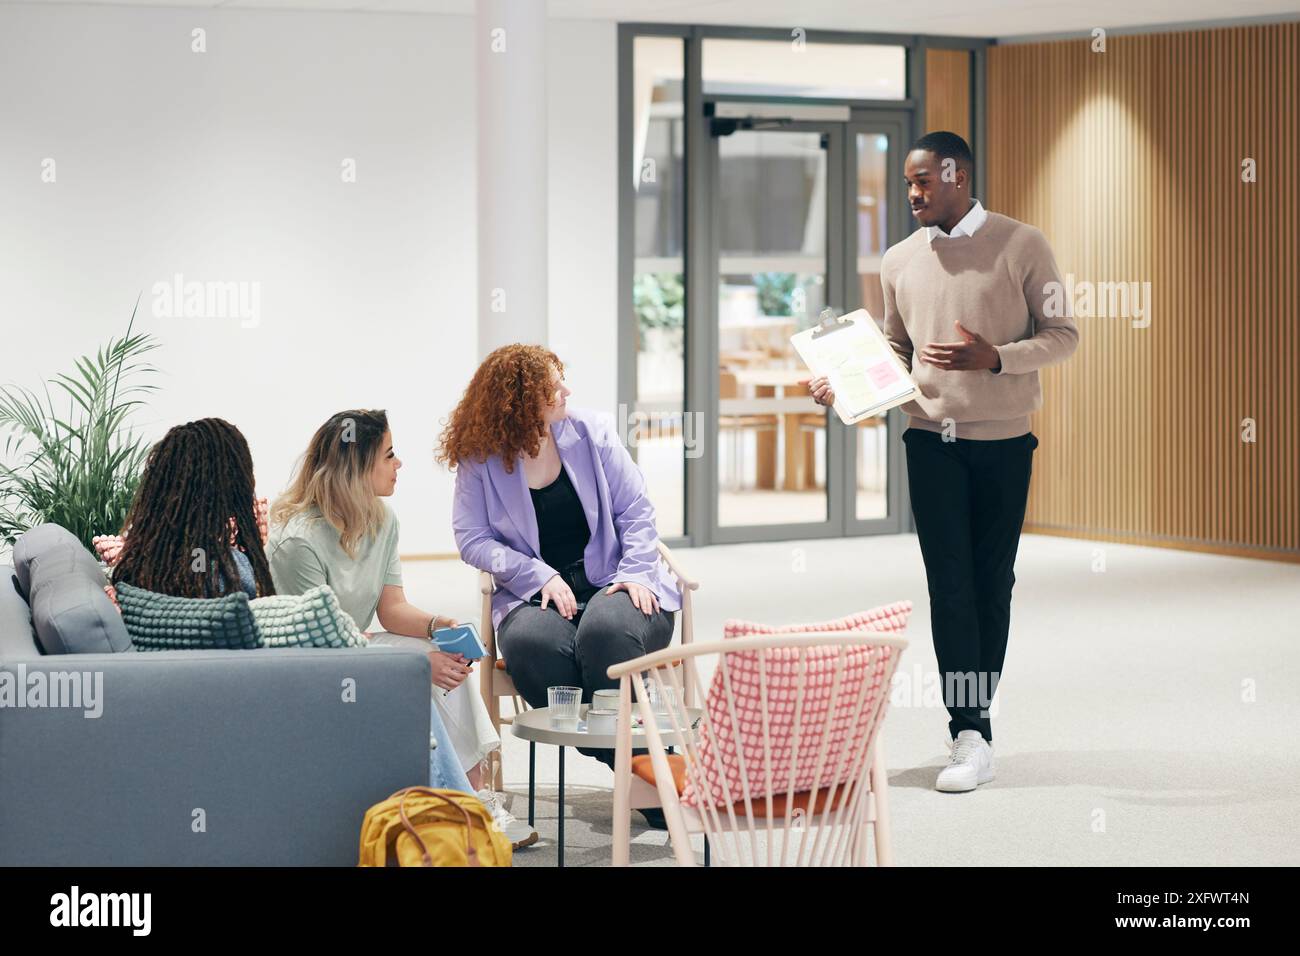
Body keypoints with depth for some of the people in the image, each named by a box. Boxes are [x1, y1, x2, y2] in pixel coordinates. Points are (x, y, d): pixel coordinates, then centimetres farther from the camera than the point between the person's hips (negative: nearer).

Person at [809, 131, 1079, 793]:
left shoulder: (1021, 246, -2)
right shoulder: (899, 261, 10)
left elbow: (1061, 336, -3)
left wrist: (993, 357, -19)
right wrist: (841, 383, 0)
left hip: (1003, 441, -2)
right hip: (931, 440, 2)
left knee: (992, 583, 4)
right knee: (949, 584, -5)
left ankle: (976, 714, 16)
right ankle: (971, 736, -5)